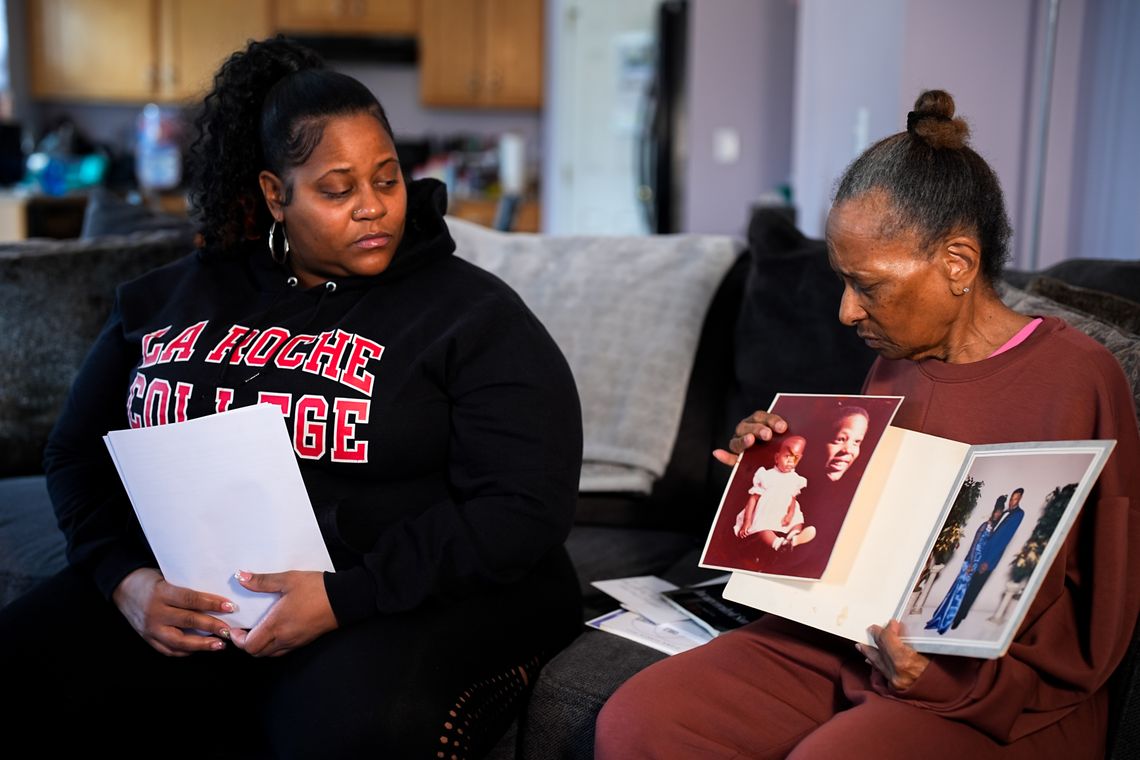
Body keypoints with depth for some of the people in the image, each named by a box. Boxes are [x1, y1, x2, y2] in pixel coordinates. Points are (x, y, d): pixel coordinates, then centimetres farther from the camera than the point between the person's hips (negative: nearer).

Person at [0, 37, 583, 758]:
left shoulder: (475, 316, 0)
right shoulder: (170, 298, 14)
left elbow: (524, 508, -9)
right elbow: (78, 453, 16)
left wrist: (343, 598, -19)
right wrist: (125, 576, -6)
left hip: (403, 595, -3)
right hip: (180, 596, 4)